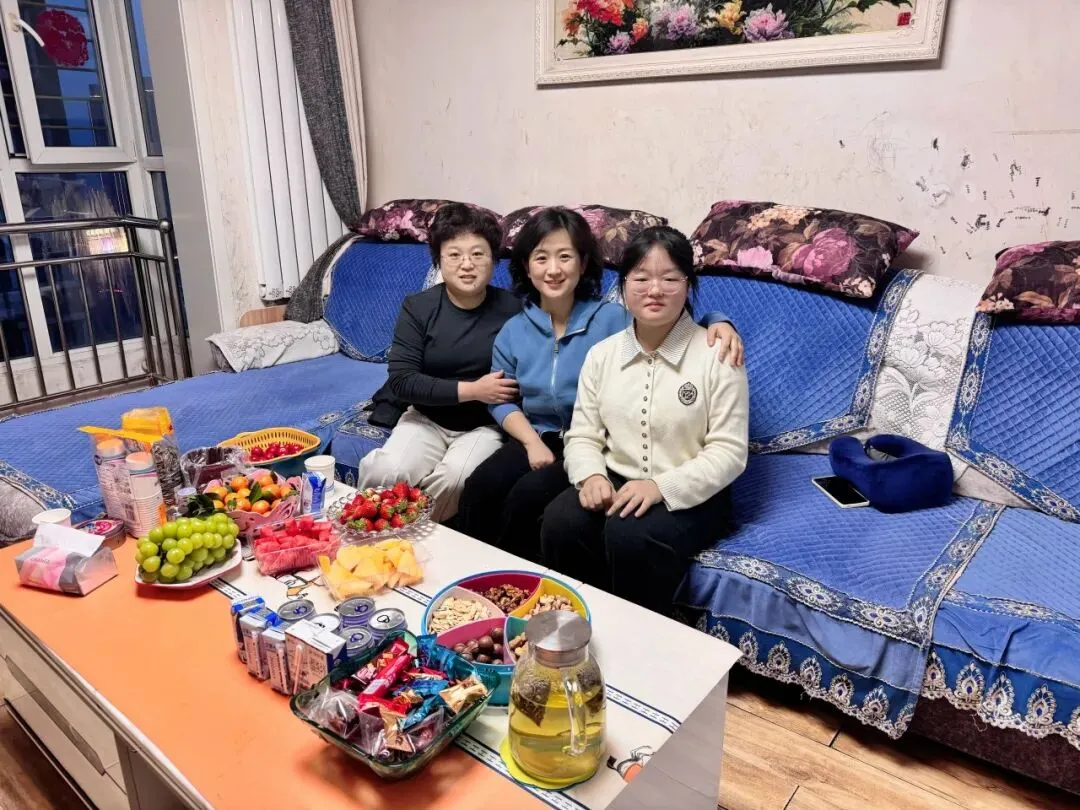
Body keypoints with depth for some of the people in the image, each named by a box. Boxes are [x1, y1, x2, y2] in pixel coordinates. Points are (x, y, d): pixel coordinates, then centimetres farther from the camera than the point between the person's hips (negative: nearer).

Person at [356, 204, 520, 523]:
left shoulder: (512, 309, -8)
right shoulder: (417, 307, -5)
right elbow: (401, 382, -13)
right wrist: (471, 390, -21)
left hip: (486, 424, -1)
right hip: (427, 419, 1)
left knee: (454, 479, -30)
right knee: (384, 472, -25)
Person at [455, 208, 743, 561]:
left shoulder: (614, 318, -8)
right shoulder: (513, 331, 4)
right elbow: (501, 399, 5)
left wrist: (718, 322, -31)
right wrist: (533, 442, -10)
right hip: (537, 438, 4)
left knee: (529, 493, -26)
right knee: (479, 487, -21)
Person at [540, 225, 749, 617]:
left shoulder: (717, 356, -8)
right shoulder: (601, 354, 6)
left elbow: (729, 452, -11)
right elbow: (583, 435, 8)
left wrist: (662, 487, -23)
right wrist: (591, 476, -15)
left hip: (690, 494, -3)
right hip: (616, 481, 4)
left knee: (630, 537, -32)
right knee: (559, 522, -25)